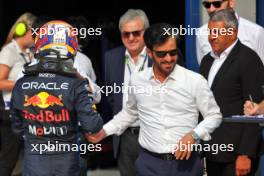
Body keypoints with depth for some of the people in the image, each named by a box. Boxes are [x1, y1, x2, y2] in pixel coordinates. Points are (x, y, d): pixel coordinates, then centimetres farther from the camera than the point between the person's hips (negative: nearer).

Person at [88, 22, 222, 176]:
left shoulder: (195, 81, -7)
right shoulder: (137, 80, 3)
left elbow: (214, 116, 1)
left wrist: (194, 135, -14)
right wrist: (104, 131, 16)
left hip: (185, 162, -2)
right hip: (149, 163, 2)